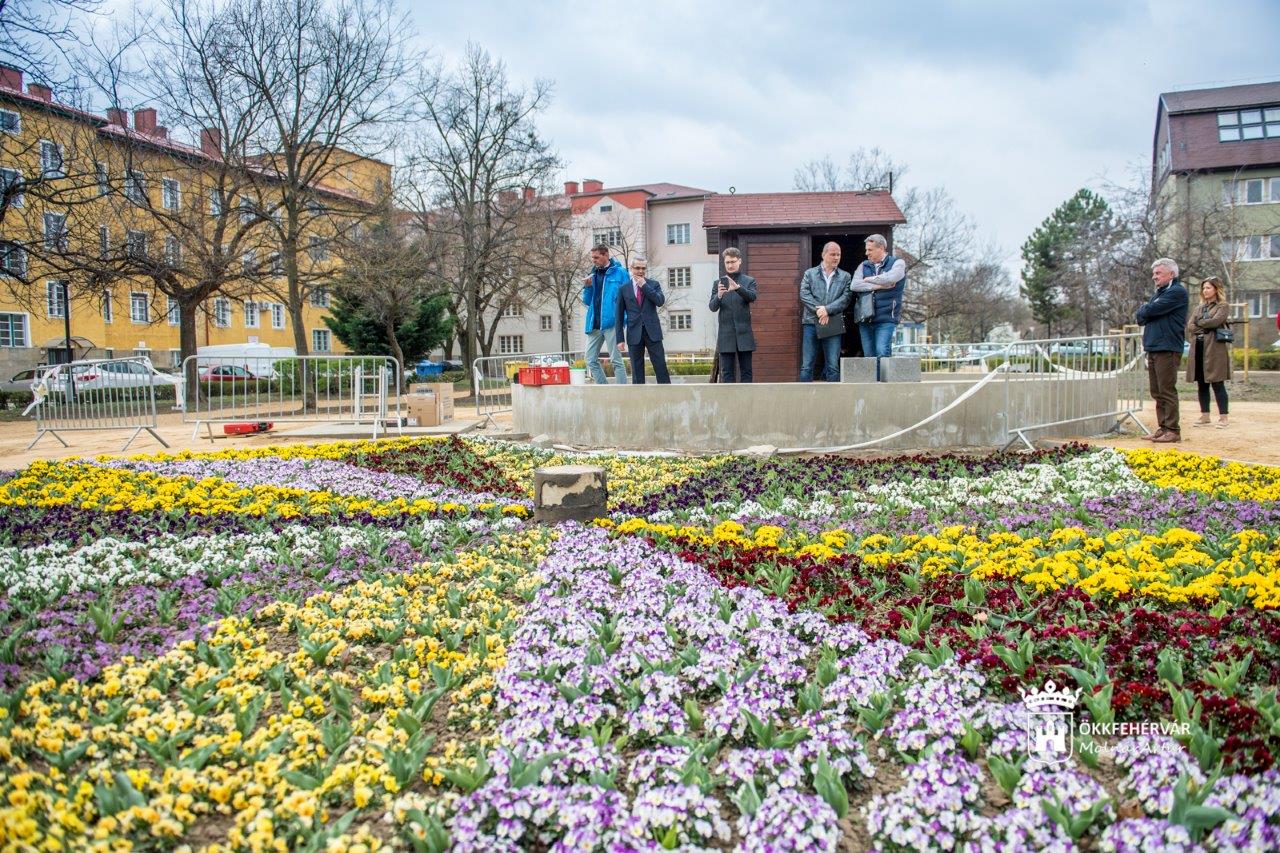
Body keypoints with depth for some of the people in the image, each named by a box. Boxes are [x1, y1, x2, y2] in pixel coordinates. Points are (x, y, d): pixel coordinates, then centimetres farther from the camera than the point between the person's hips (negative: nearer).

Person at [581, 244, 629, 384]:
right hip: (594, 324, 7)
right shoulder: (593, 274, 16)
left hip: (611, 322, -6)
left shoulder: (620, 273, -1)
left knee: (616, 360, -4)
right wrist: (587, 287, 0)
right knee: (591, 360, 6)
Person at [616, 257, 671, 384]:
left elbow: (660, 301, -10)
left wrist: (644, 286, -8)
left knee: (661, 367, -2)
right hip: (634, 334, 0)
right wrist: (620, 339, 1)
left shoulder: (654, 285, 8)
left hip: (652, 332, 0)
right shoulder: (624, 289, 6)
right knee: (637, 371, 2)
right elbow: (620, 315, 6)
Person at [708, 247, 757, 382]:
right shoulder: (718, 283, 10)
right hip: (725, 333, 1)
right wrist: (719, 295, -21)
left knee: (746, 371, 1)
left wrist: (737, 287, -30)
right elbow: (712, 307, 1)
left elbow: (752, 297, -12)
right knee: (727, 372, 0)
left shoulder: (749, 281, 8)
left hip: (744, 333, -1)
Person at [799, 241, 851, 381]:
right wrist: (818, 310, -13)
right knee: (807, 366, -2)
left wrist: (827, 309, -14)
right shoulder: (810, 273, 11)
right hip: (811, 323, 0)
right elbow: (804, 294, -1)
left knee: (833, 366, -2)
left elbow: (845, 298, -2)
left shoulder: (845, 277, 11)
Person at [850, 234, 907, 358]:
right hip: (865, 319, 4)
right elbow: (854, 285, -2)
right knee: (868, 356, 4)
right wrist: (879, 286, -9)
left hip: (886, 319, -4)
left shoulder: (897, 263, 4)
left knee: (882, 353, -18)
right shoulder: (864, 266, 15)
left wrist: (868, 279, -2)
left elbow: (889, 278, -17)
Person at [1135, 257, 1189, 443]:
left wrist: (1143, 311, 3)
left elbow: (1151, 310, -16)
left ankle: (1172, 430, -5)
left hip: (1167, 349, -9)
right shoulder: (1158, 293, 22)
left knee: (1167, 391, -8)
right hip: (1153, 349, 9)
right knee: (1157, 392, 10)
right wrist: (1146, 312, -2)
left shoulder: (1177, 292, -8)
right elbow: (1140, 318, 18)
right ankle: (1163, 428, 15)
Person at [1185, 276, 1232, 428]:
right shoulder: (1200, 308, 19)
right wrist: (1205, 327, -7)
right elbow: (1190, 325, 7)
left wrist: (1199, 323, -1)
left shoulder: (1223, 306, 3)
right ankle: (1204, 415, 15)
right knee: (1201, 384, 8)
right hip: (1199, 349, 6)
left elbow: (1215, 321, -14)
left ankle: (1223, 417, -3)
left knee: (1217, 383, -7)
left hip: (1215, 349, -6)